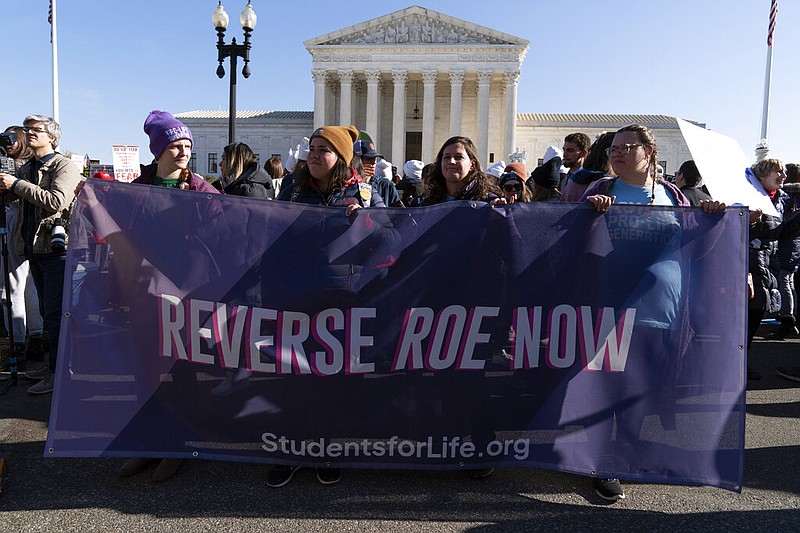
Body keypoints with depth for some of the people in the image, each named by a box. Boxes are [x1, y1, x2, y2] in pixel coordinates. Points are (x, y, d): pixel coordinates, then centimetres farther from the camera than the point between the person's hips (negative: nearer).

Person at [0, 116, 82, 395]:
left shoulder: (65, 166, -6)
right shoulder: (25, 169, 16)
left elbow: (56, 201, -21)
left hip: (57, 247, -8)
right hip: (34, 248, 8)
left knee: (56, 313, -6)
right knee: (47, 311, 15)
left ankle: (57, 372, 1)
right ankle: (54, 364, 26)